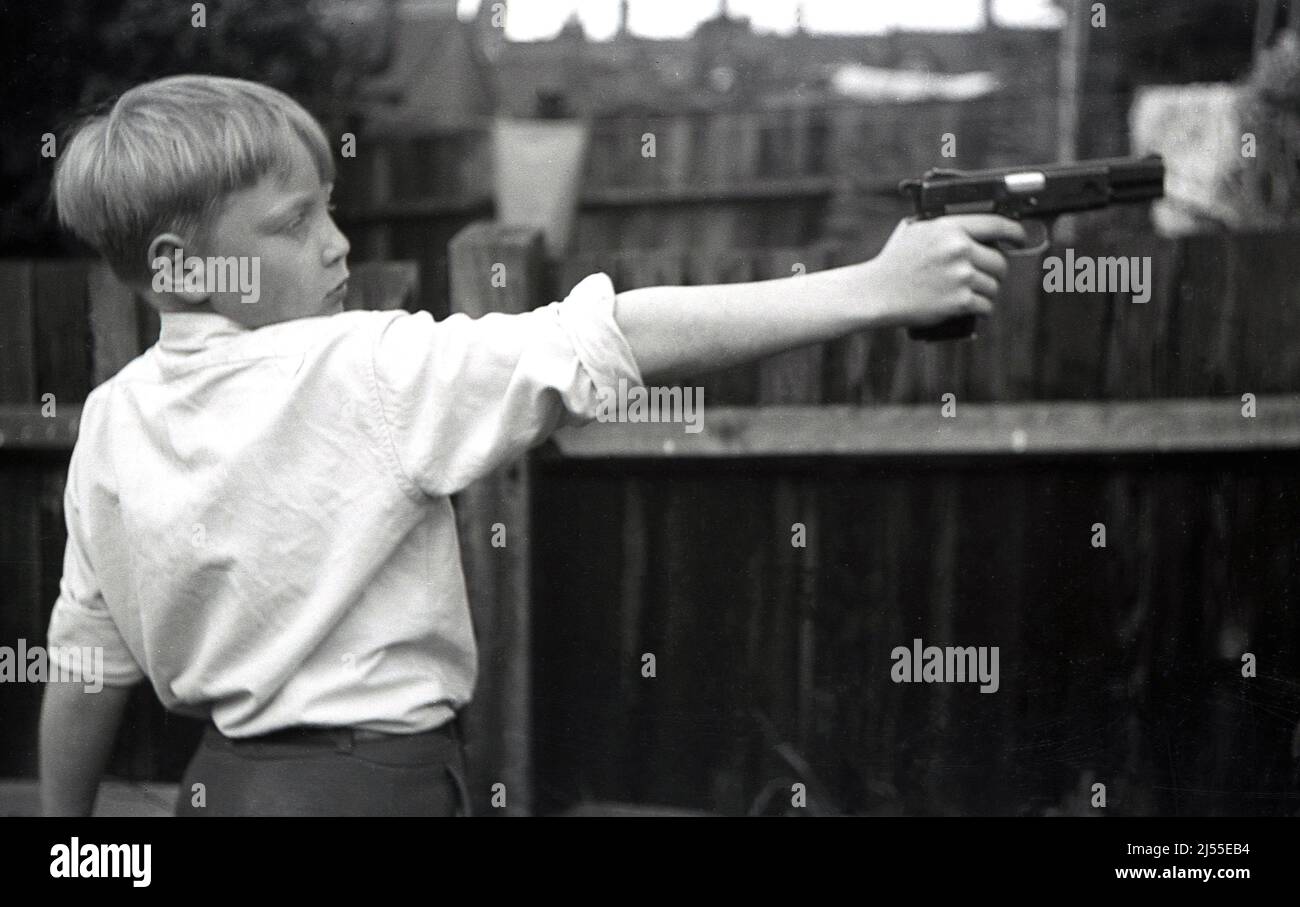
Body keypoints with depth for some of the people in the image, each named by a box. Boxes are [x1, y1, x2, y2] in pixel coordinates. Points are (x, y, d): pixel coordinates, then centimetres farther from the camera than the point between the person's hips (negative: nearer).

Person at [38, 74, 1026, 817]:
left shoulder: (112, 422, 3)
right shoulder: (359, 376, -17)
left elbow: (89, 666, 10)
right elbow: (622, 340, -24)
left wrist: (65, 829, 24)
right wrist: (876, 287, -25)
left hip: (218, 784, 8)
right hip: (374, 785, -8)